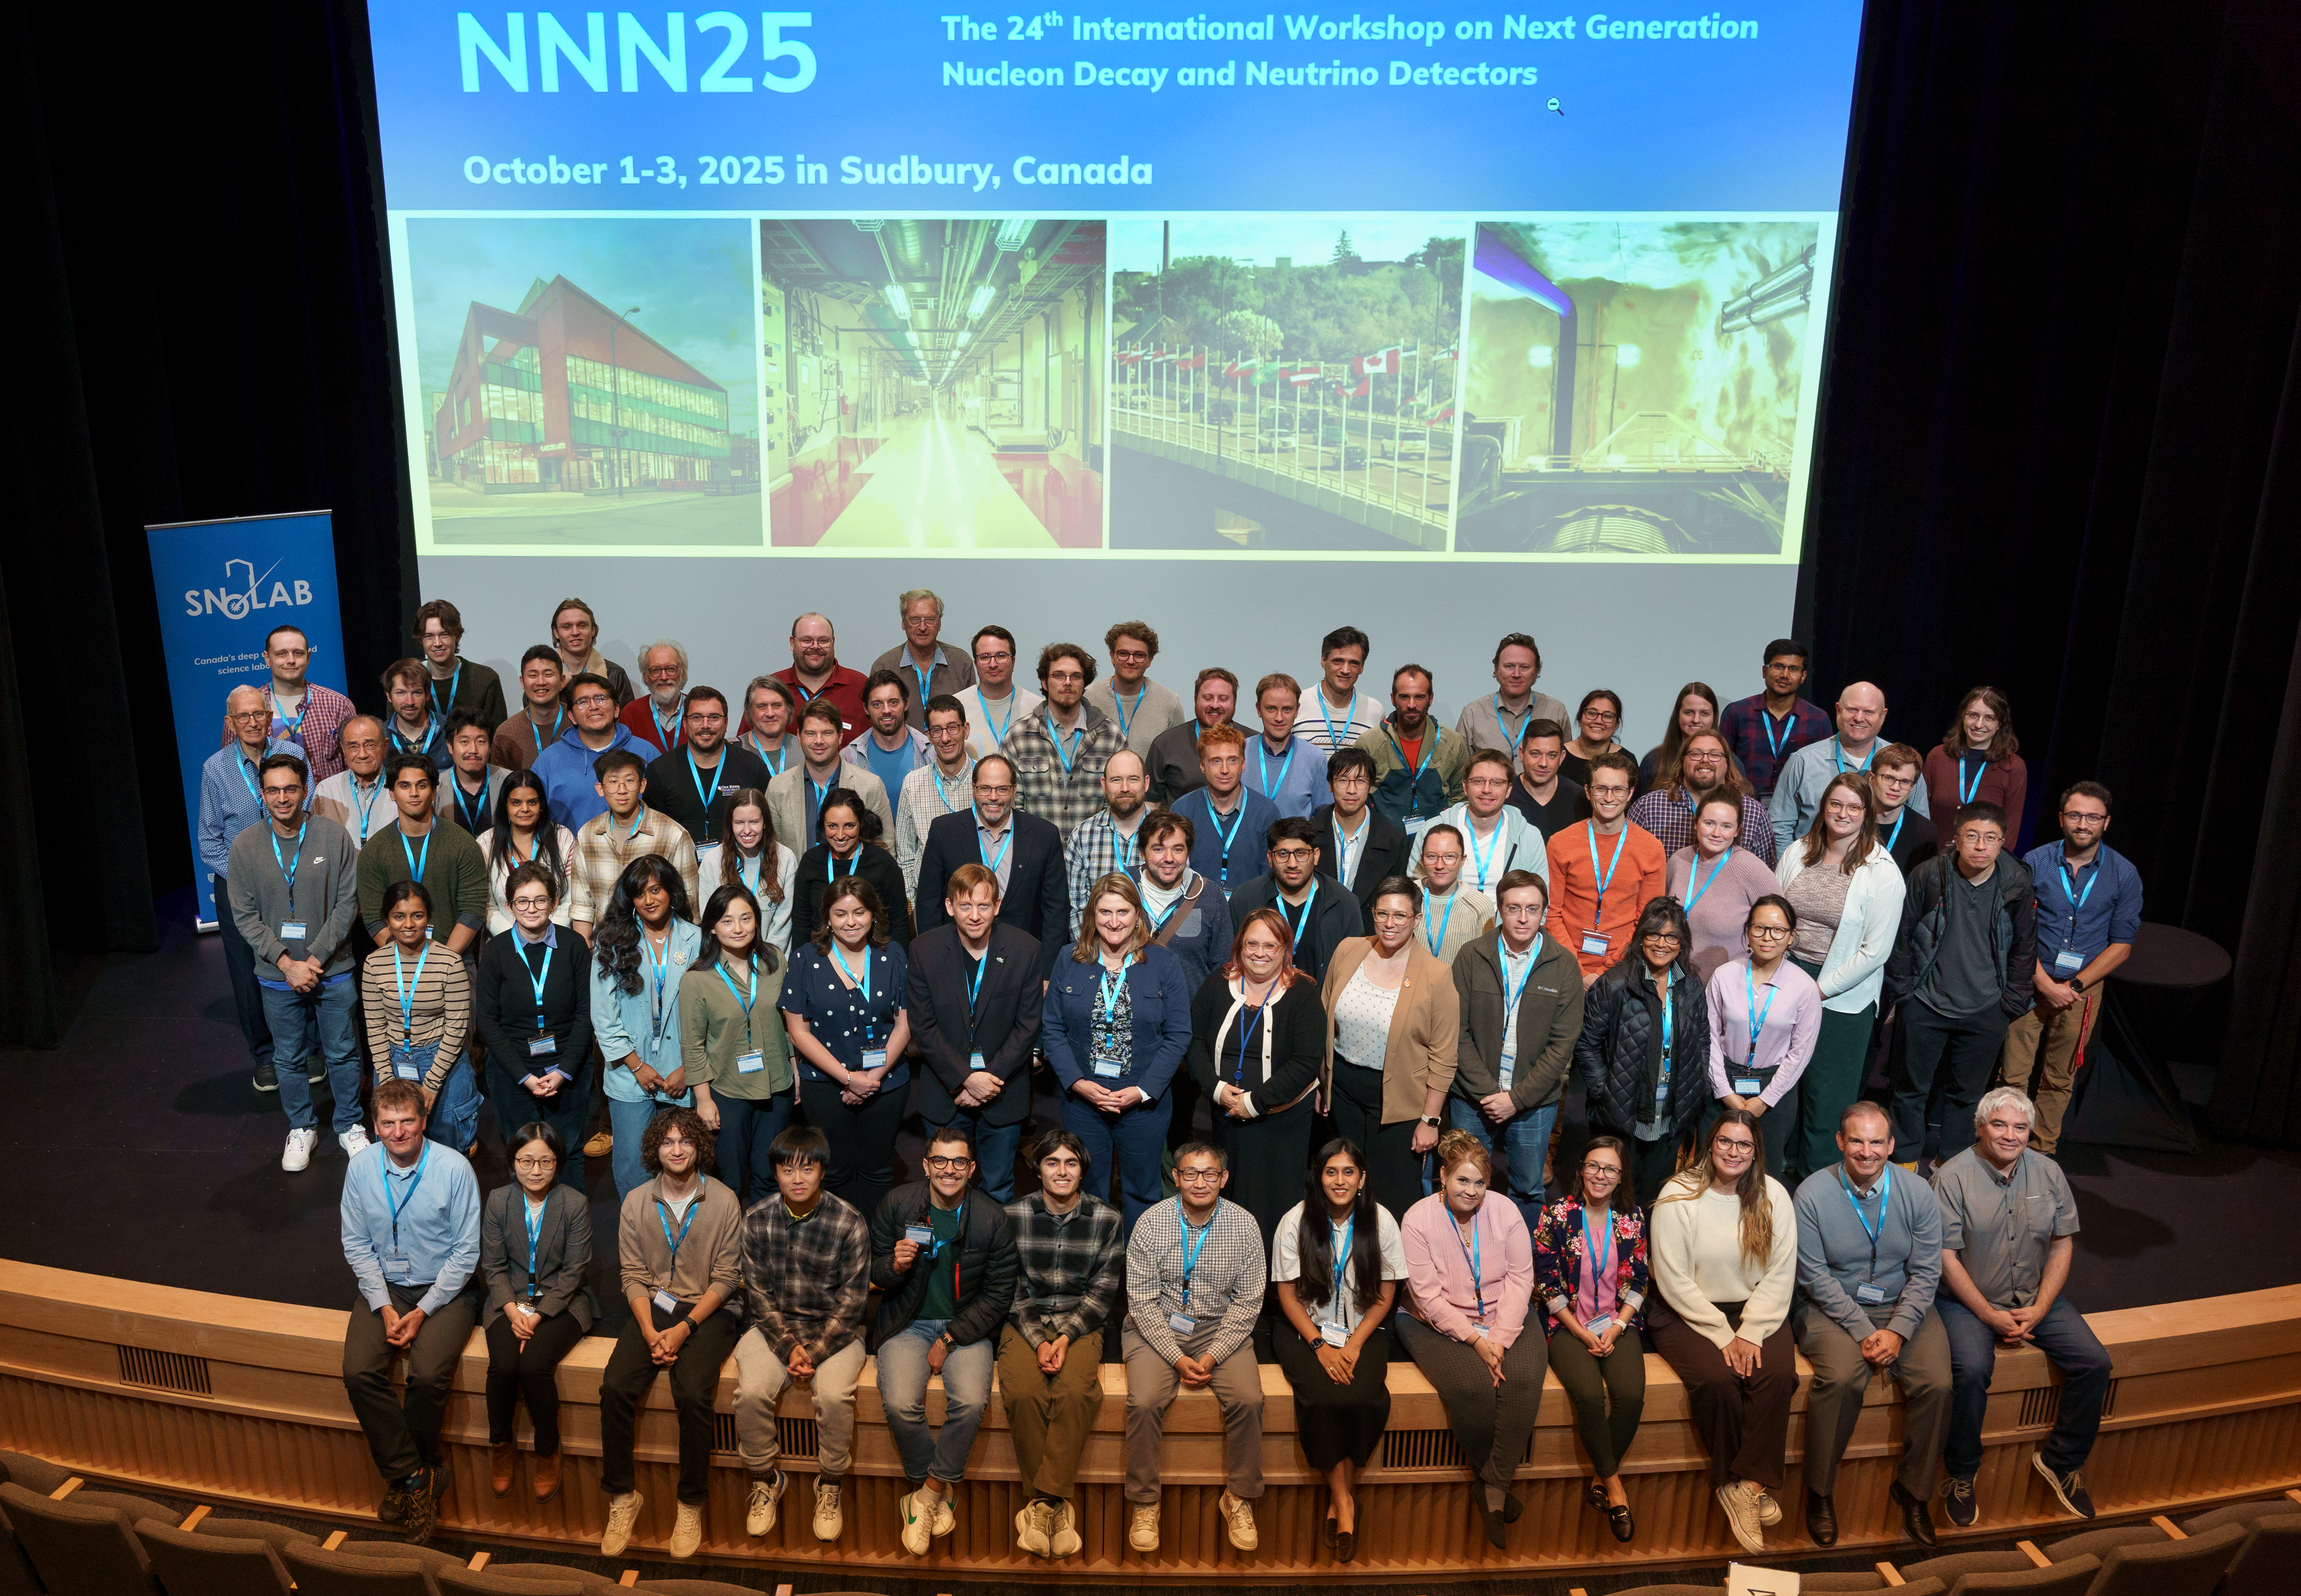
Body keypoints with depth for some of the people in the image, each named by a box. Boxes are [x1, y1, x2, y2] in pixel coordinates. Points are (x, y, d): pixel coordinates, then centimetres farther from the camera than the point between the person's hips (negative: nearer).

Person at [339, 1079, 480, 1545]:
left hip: (443, 1290, -3)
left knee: (429, 1375, -25)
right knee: (358, 1372, -20)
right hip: (383, 1287, 4)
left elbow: (465, 1252, -11)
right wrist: (385, 1308, -9)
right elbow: (356, 1245, 1)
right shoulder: (361, 1167, -6)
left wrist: (422, 1312, -15)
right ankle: (415, 1475, -7)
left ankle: (403, 1474, 2)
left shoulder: (454, 1168, -16)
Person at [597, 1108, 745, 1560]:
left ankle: (692, 1504, -8)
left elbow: (726, 1278, -5)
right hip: (653, 1306, 3)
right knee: (615, 1387, -20)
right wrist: (650, 1332, -12)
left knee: (692, 1394, -26)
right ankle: (622, 1496, -1)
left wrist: (684, 1330, -15)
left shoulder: (724, 1201, -5)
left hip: (706, 1310, -3)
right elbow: (633, 1276, 2)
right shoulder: (636, 1203, 4)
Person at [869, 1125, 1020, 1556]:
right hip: (907, 1322, 1)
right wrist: (895, 1266, -20)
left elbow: (999, 1294, -3)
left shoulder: (993, 1219, -6)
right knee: (900, 1405, -25)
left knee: (972, 1402, -27)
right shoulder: (895, 1205, -3)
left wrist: (950, 1340, -10)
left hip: (966, 1326, 0)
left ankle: (927, 1494, -3)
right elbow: (873, 1274, 4)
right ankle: (941, 1488, 2)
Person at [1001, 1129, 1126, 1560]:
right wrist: (1038, 1342, -12)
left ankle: (1043, 1501, -19)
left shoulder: (1106, 1219, 2)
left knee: (1076, 1393, -31)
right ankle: (1059, 1504, -15)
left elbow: (1103, 1290, 0)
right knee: (1024, 1393, -29)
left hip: (1081, 1325, 0)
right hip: (1025, 1322, 1)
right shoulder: (1013, 1215, 2)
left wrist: (1065, 1338, -13)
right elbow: (1010, 1287, 1)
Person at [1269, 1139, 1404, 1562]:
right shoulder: (1295, 1222, -7)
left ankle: (1340, 1498, -4)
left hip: (1364, 1331, 1)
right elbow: (1288, 1294, -3)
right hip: (1307, 1329, -1)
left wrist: (1354, 1344, -11)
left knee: (1361, 1399, -27)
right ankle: (1344, 1500, -9)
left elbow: (1385, 1293, 1)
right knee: (1324, 1399, -28)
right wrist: (1320, 1345, -15)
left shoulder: (1381, 1221, -4)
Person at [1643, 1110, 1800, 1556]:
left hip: (1758, 1311, 3)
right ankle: (1742, 1484, -7)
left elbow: (1781, 1274, -1)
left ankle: (1748, 1484, -16)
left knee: (1778, 1374, -25)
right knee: (1717, 1379, -28)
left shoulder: (1773, 1197, 2)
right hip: (1689, 1314, -3)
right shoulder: (1677, 1197, -7)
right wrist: (1723, 1336, -15)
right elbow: (1673, 1280, -10)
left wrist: (1752, 1333, -13)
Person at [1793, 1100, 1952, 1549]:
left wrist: (1898, 1331, -15)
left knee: (1937, 1383, -20)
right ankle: (1819, 1491, -9)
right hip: (1833, 1308, -3)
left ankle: (1914, 1490, 4)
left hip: (1904, 1306, 3)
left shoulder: (1917, 1193, -4)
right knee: (1841, 1378, -29)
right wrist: (1863, 1331, -17)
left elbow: (1926, 1272, -3)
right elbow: (1815, 1276, -10)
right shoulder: (1812, 1194, -12)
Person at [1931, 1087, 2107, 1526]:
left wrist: (2038, 1310, -7)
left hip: (2037, 1298, 5)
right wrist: (1990, 1316, -16)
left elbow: (2063, 1244, 4)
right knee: (1971, 1369, -29)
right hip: (1968, 1299, -5)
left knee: (2095, 1362, -12)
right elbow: (1947, 1256, -14)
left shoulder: (2049, 1173, 1)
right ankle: (1961, 1476, -7)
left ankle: (2061, 1461, 11)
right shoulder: (1953, 1176, -14)